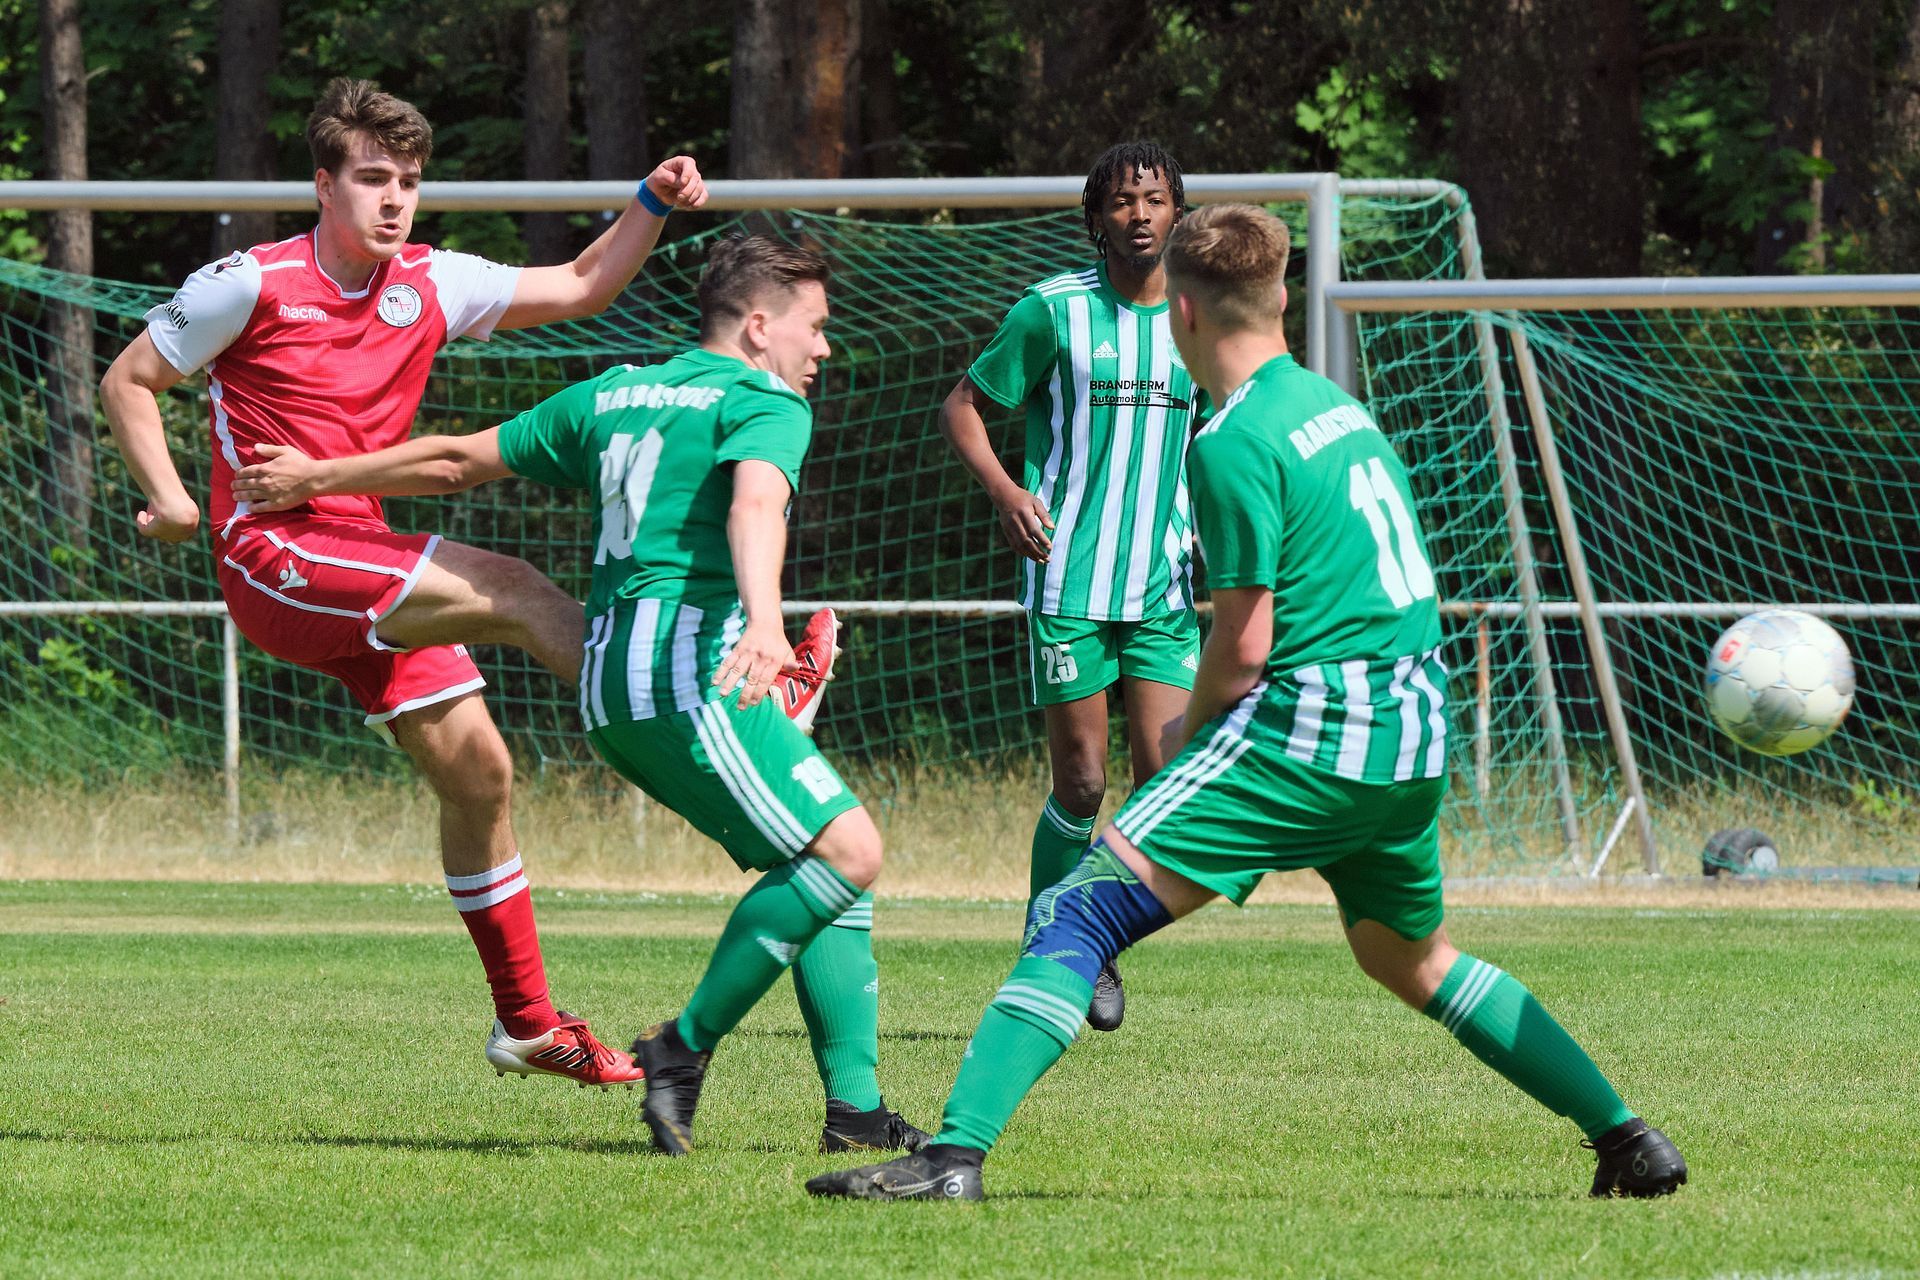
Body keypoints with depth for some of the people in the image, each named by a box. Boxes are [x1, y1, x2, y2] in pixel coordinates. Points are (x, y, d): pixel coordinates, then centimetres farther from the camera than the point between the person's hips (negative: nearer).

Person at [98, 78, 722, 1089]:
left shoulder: (430, 285, 6)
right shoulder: (254, 285, -9)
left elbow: (580, 287, 13)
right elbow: (128, 380, 0)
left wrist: (652, 207, -2)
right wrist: (169, 498, -12)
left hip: (361, 559, 7)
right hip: (275, 558, -7)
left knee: (477, 769, 4)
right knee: (508, 590, -22)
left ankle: (527, 1025, 12)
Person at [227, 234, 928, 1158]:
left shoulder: (614, 395, 24)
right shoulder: (765, 401, 0)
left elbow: (456, 459, 30)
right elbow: (754, 503, -23)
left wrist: (316, 478, 41)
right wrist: (764, 620, -41)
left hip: (609, 683, 9)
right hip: (687, 660, -9)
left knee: (834, 860, 9)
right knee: (846, 849, -16)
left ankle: (856, 1105, 0)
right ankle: (685, 1048, -16)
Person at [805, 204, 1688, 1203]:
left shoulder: (1235, 443, -11)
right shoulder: (1339, 406, 15)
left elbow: (1245, 644, -12)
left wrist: (1190, 736, 7)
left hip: (1309, 734, -8)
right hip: (1416, 734, 8)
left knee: (1078, 914, -9)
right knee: (1409, 959, 29)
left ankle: (955, 1152, -22)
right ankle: (1627, 1139, 28)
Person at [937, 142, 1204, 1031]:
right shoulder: (1054, 311, -3)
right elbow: (963, 408, 2)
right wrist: (1003, 488, -15)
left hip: (1165, 588, 3)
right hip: (1068, 582, -3)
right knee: (1081, 785, -4)